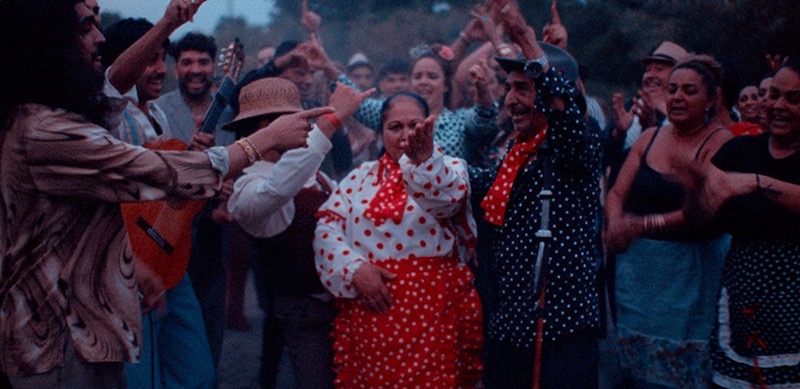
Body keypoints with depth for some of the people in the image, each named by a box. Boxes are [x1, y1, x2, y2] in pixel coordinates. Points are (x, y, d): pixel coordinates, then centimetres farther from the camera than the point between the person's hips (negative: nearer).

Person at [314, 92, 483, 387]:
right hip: (368, 311, 2)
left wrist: (423, 158, -39)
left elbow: (449, 195, -20)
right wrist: (354, 267, -14)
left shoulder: (450, 170, 4)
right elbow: (327, 227, 3)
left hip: (432, 310, -2)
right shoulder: (362, 176, 12)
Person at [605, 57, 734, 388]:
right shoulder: (649, 138, 10)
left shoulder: (720, 141, -6)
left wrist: (648, 223, -25)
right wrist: (616, 224, -16)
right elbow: (617, 193, 6)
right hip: (638, 264, 5)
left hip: (692, 269, -5)